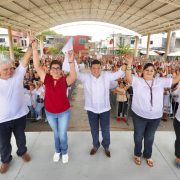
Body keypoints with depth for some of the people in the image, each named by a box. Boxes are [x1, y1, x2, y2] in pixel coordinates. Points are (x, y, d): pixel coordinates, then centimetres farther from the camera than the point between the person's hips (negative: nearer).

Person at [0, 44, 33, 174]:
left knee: (20, 137, 24)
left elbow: (26, 58, -18)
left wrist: (32, 45, -28)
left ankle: (22, 151, 53)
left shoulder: (18, 74, -10)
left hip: (20, 115, 1)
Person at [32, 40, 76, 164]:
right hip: (50, 113, 3)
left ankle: (64, 152, 41)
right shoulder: (47, 79, -11)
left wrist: (71, 62, -50)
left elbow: (74, 77, -37)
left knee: (62, 134, 14)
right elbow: (37, 66, -19)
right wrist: (35, 49, -28)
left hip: (64, 112, -2)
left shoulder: (65, 80, -17)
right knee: (56, 133, 24)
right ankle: (57, 151, 48)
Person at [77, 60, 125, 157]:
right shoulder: (85, 77, -10)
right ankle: (95, 145, 45)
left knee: (105, 130, 17)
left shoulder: (107, 76, -8)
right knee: (94, 130, 19)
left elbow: (120, 73, -10)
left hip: (104, 108, 1)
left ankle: (106, 146, 43)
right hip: (91, 109, 0)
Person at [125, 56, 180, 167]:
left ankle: (147, 155, 45)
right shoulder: (137, 81, -7)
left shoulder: (160, 81, 3)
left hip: (155, 116, 3)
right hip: (139, 115, -3)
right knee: (138, 136, 16)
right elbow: (128, 77, -23)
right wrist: (129, 64, -34)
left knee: (150, 137, 21)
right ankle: (137, 154, 41)